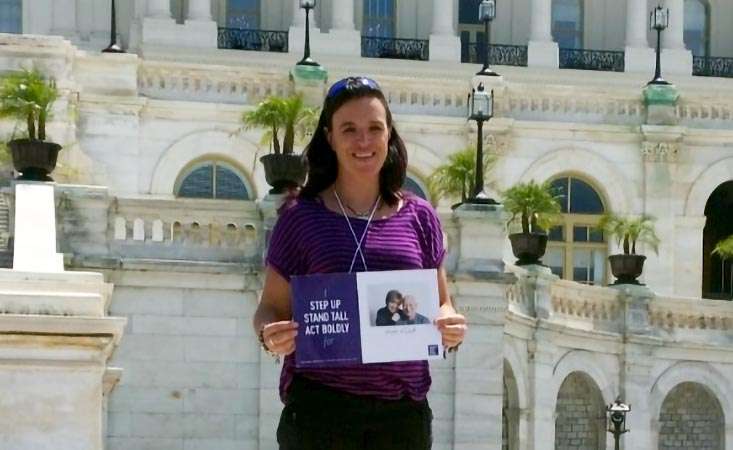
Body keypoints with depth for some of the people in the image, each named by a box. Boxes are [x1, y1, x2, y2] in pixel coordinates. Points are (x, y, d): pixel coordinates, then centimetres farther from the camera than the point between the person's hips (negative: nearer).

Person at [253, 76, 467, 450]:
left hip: (403, 408, 3)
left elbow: (441, 303, 16)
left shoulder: (418, 217, 9)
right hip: (319, 406, -3)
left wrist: (450, 326, -7)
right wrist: (270, 336, -18)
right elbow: (272, 308, 5)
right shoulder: (302, 218, 2)